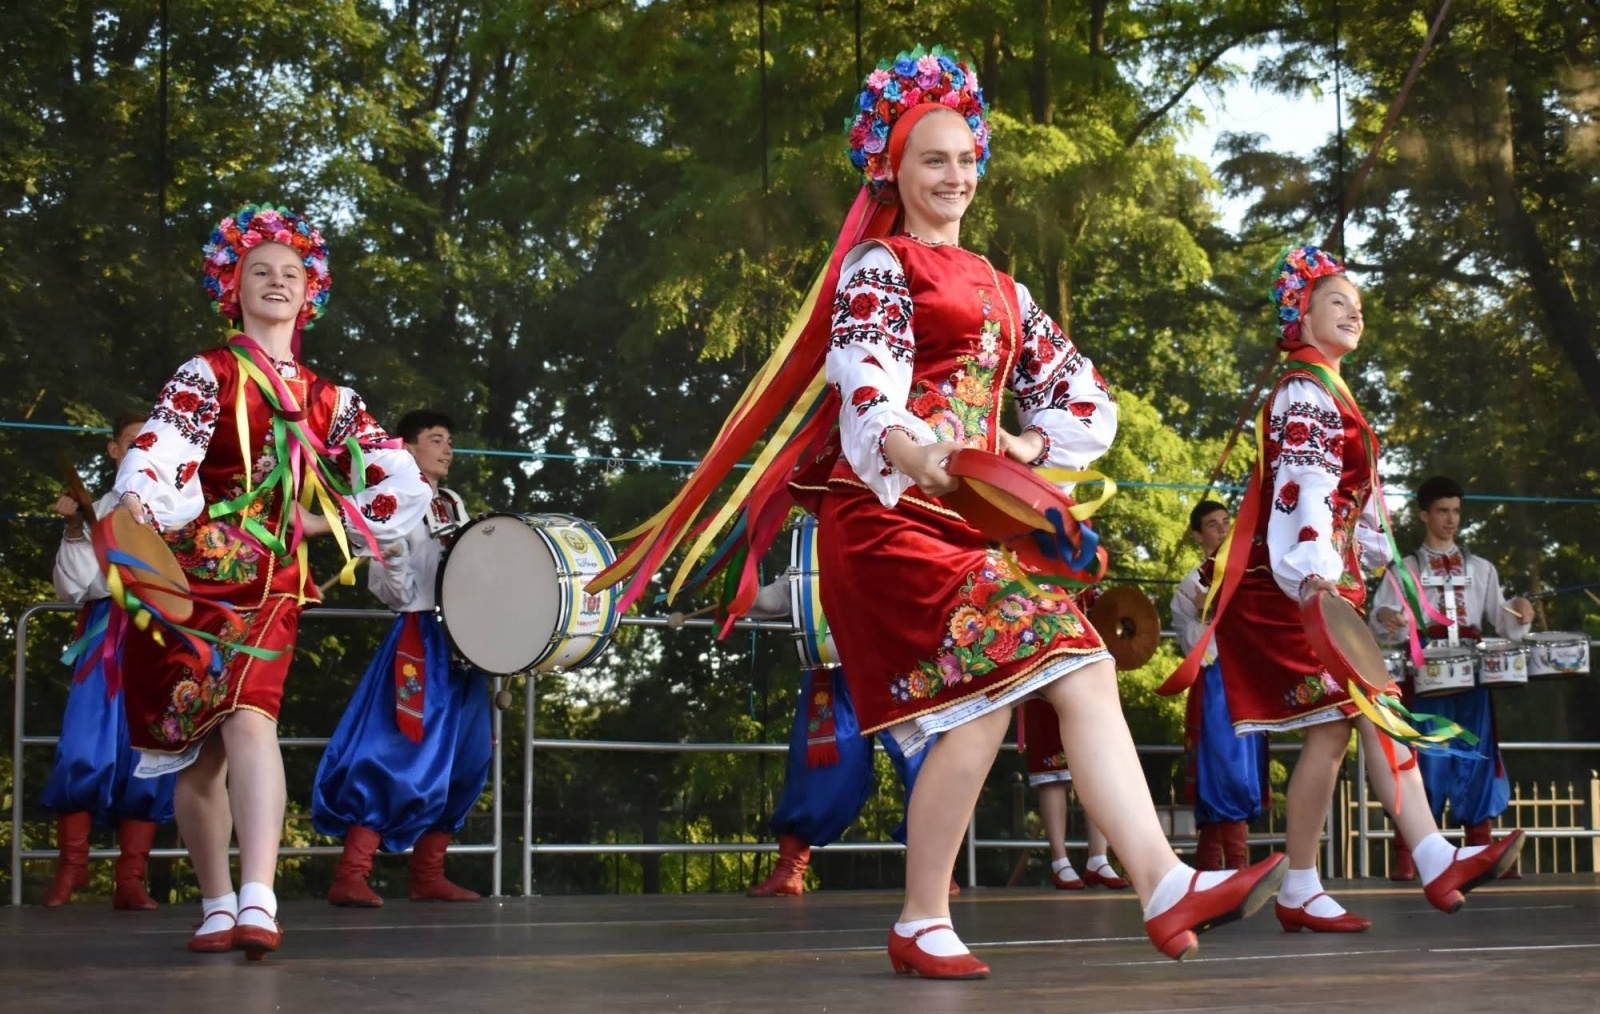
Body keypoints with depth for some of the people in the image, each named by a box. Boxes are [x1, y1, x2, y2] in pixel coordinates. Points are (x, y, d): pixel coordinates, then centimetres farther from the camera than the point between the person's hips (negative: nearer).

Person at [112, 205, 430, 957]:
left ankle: (258, 902, -29)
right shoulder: (207, 375, -2)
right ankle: (217, 906, 16)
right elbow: (149, 473, -17)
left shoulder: (327, 400, 9)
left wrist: (319, 523, 8)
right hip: (194, 582, -1)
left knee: (250, 723, -19)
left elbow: (401, 487, 13)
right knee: (203, 748, 4)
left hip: (272, 588, 2)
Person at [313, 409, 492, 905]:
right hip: (419, 641, -8)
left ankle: (428, 876, 15)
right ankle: (350, 876, -14)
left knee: (462, 759, 9)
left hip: (463, 641, 8)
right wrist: (391, 555, -31)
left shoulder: (454, 506, 16)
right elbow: (394, 593, -13)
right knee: (403, 756, -14)